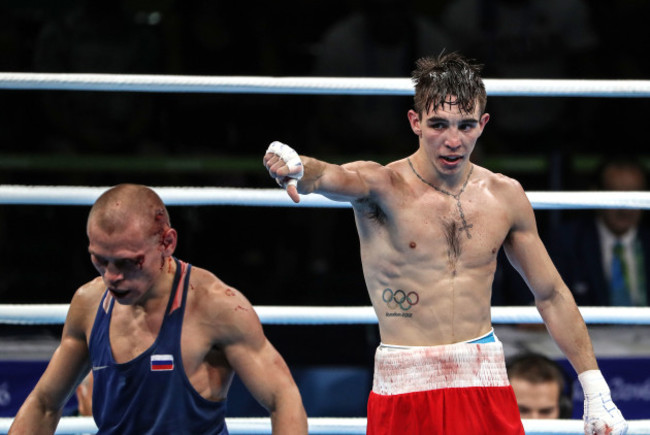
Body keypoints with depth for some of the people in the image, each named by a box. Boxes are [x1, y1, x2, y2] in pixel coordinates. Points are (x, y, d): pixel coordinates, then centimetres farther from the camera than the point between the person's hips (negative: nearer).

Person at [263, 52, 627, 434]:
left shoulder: (505, 196, 6)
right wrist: (293, 166, -53)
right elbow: (331, 177, -29)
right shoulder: (382, 187, -6)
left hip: (486, 383, 3)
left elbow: (552, 295, 15)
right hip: (404, 390, -3)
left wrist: (596, 390, 12)